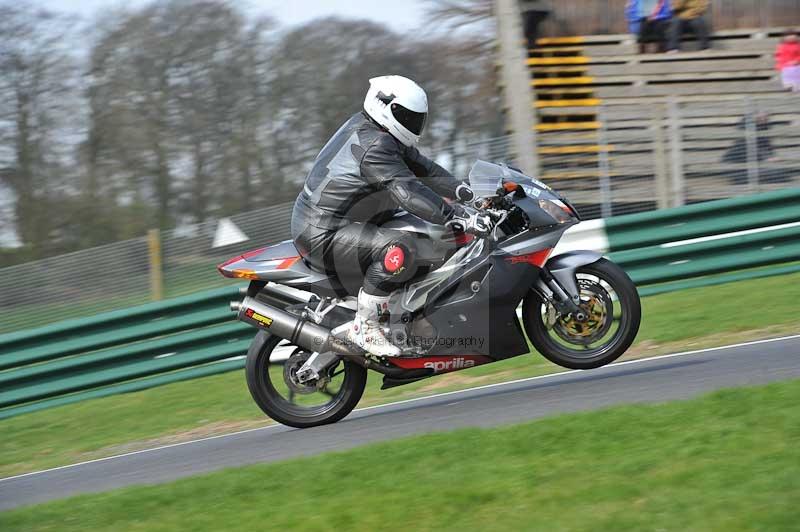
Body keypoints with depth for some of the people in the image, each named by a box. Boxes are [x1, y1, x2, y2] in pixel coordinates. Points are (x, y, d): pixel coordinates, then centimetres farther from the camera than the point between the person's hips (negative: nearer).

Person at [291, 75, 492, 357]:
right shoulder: (374, 146, -22)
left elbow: (419, 165, 16)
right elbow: (409, 193, -31)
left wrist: (463, 191, 5)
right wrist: (459, 217, -35)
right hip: (323, 235, -12)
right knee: (399, 249, -31)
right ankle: (364, 326, -23)